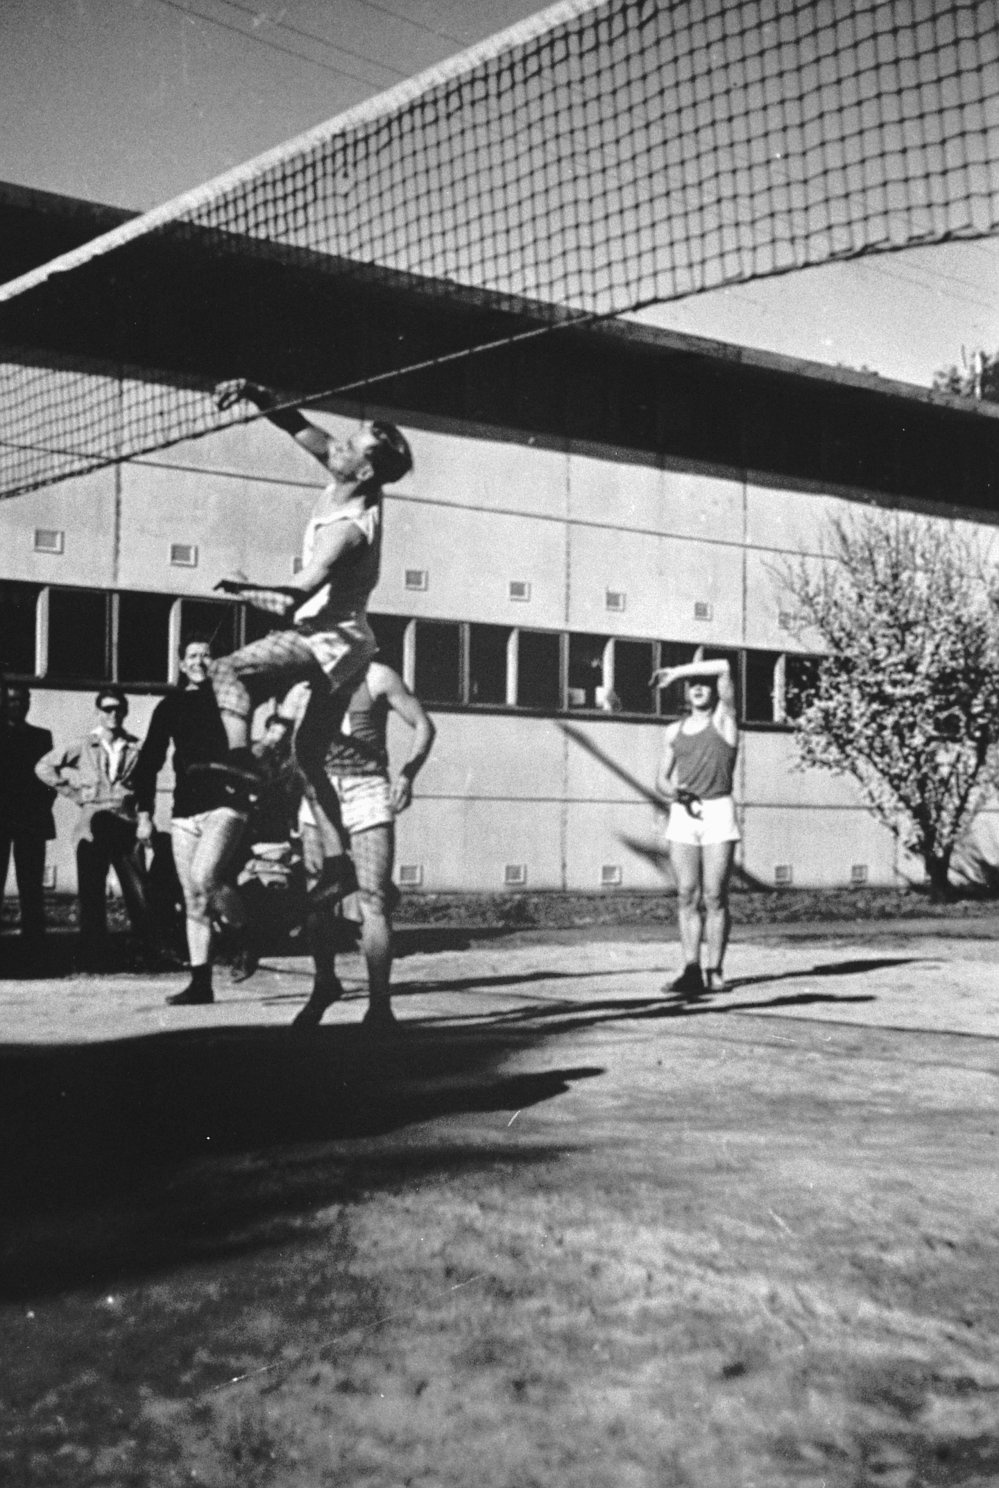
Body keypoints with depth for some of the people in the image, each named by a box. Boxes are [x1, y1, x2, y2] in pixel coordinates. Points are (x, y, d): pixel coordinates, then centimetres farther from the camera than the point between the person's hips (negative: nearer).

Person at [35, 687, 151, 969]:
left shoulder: (135, 749, 4)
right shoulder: (83, 746, 5)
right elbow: (44, 767, 8)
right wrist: (74, 793, 4)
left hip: (126, 825, 0)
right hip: (93, 824, 0)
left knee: (139, 892, -6)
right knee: (91, 895, 2)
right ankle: (94, 957, 9)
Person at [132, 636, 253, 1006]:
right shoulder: (170, 706, 12)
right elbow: (149, 760, 13)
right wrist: (144, 812, 7)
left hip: (225, 805, -4)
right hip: (185, 811, 4)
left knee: (205, 877, -24)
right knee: (193, 900, 4)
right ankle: (200, 983, 10)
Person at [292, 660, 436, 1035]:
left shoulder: (377, 677, 3)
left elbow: (423, 725, 6)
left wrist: (407, 774, -8)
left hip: (368, 793, -2)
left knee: (372, 901, -10)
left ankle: (379, 1004, -4)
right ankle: (325, 982, 23)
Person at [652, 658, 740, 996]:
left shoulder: (723, 719, 5)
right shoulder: (674, 731, 17)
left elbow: (724, 667, -8)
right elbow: (662, 779, 17)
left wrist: (675, 672, -1)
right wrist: (673, 792, -7)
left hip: (718, 812, -4)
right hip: (682, 814, 4)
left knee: (714, 896, -6)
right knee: (687, 895, -2)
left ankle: (714, 972, -2)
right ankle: (691, 971, -1)